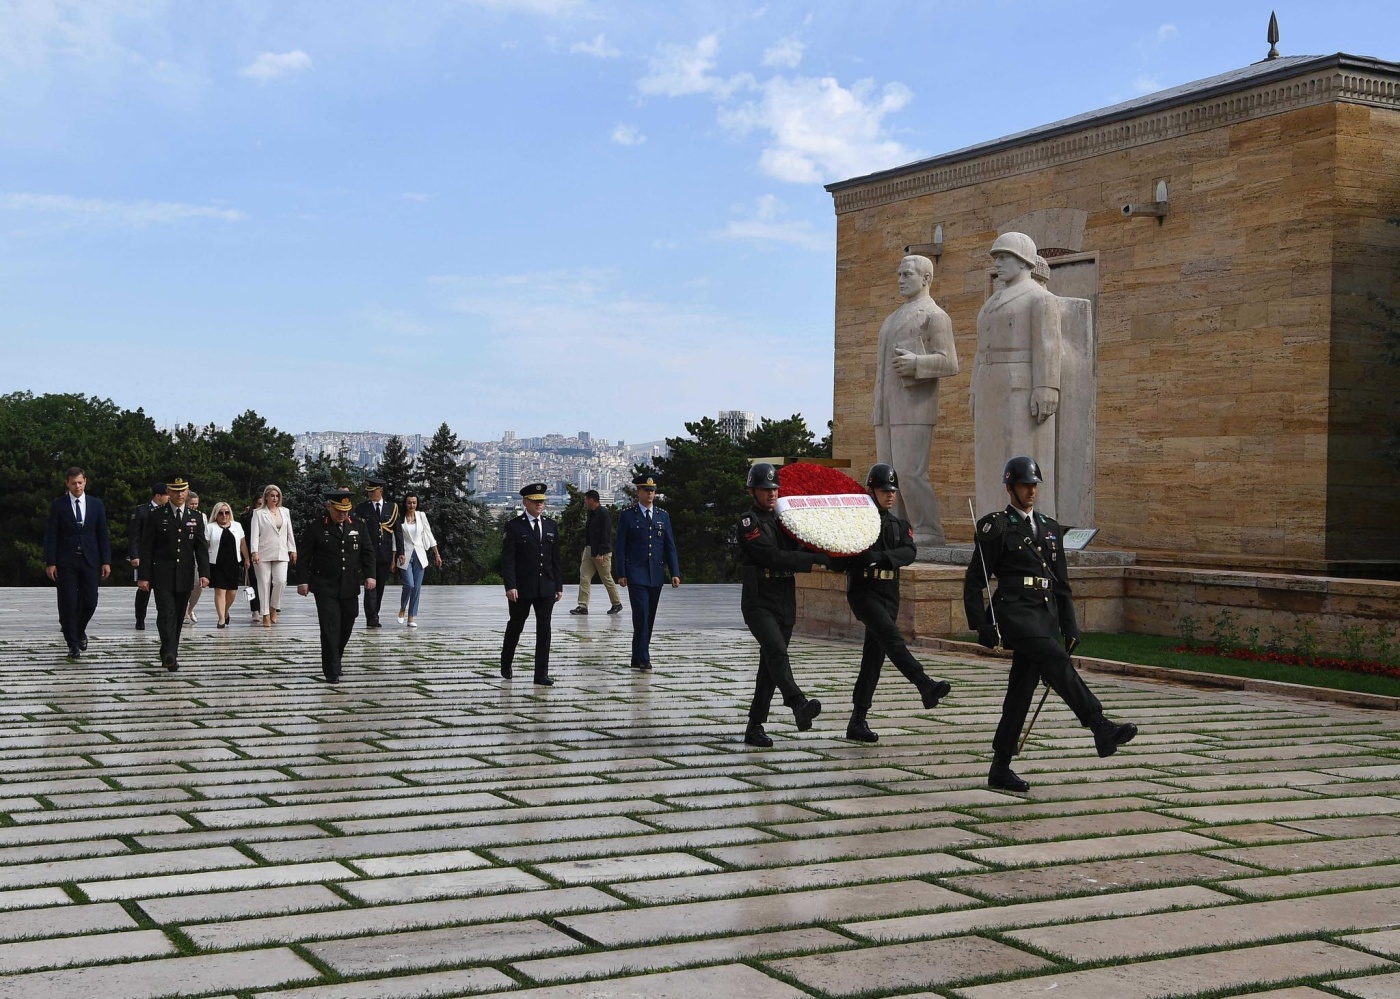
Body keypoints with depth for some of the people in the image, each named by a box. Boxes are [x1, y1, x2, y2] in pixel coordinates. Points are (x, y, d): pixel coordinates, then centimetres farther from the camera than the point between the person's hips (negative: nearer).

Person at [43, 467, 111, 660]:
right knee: (68, 603, -2)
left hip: (90, 560, 2)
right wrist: (50, 562, -8)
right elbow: (51, 535, -1)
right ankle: (73, 644, 6)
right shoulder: (58, 505, 1)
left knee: (90, 601, 1)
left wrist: (106, 561, 1)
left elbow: (102, 534, 7)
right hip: (66, 562, -2)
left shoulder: (96, 504, 7)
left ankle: (79, 630, 30)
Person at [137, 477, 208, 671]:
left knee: (178, 617, 8)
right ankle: (169, 654, -22)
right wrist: (144, 576, -7)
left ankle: (169, 654, 18)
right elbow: (147, 548, 0)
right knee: (166, 614, -14)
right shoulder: (157, 516, 1)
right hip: (162, 576, -3)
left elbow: (201, 547, 7)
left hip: (185, 576, 3)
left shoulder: (195, 517, 10)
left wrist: (204, 573, -6)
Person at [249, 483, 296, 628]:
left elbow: (289, 533, 16)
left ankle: (274, 608, 11)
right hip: (263, 554, -2)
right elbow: (254, 534, -3)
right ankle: (266, 615, 5)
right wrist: (254, 552, -13)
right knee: (264, 584, -1)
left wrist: (293, 550, 11)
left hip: (281, 554, 2)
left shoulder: (285, 512, 14)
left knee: (280, 581, -11)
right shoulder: (259, 513, 3)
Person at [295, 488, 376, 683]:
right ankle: (331, 671, -4)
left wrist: (369, 575, -2)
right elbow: (305, 557, -1)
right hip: (325, 587, -4)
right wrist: (302, 580, -7)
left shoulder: (359, 527, 8)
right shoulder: (316, 529, -3)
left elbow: (368, 552, 9)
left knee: (346, 625, 10)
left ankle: (335, 658, 31)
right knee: (330, 627, -8)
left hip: (350, 587, 4)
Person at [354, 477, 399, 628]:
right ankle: (371, 618, -12)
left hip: (385, 555, 2)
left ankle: (374, 616, 17)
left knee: (380, 587, 7)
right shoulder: (361, 508, 4)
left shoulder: (392, 508, 8)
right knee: (370, 585, -10)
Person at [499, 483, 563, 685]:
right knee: (515, 627, 13)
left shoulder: (551, 526, 9)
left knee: (544, 630, -2)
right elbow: (507, 559, -10)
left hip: (546, 588, 3)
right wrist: (510, 586, -19)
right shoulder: (514, 526, -5)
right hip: (521, 588, -3)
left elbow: (556, 559, 11)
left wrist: (559, 586, 7)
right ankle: (506, 665, 34)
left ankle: (542, 674, 0)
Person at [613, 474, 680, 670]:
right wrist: (621, 574, -8)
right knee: (641, 615, -13)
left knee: (649, 618, 7)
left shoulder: (663, 516, 11)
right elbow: (621, 547, -1)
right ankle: (642, 658, -12)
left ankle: (639, 657, 17)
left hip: (656, 575, 4)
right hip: (636, 574, -4)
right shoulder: (627, 515, 0)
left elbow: (670, 546, 9)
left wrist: (675, 573, 1)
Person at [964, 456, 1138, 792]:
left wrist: (1069, 627, 14)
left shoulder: (1050, 528, 19)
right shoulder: (997, 528, 0)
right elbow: (973, 582, -2)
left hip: (1045, 616, 6)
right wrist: (981, 626, -10)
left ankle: (1000, 769, 11)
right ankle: (1103, 730, -35)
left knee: (1022, 692, 5)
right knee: (1058, 663, -26)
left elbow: (1062, 585, 22)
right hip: (1015, 612, -6)